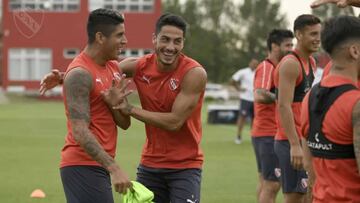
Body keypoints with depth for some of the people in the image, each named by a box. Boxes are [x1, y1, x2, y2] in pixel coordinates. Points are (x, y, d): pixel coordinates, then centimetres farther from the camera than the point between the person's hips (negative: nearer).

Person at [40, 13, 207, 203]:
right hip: (150, 164, 4)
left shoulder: (194, 73, -17)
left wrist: (128, 108, -22)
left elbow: (174, 122, -21)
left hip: (185, 167, -4)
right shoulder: (139, 66, -4)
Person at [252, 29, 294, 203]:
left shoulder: (272, 67, 15)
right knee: (272, 184, -10)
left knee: (265, 181, 16)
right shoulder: (266, 68, -15)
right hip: (269, 134, -10)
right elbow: (259, 96, -30)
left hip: (264, 134, 10)